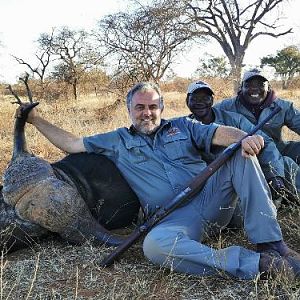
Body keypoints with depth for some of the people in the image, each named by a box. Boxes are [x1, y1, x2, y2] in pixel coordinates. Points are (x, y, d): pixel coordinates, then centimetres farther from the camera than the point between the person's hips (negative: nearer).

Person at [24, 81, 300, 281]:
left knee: (242, 153, -20)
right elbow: (71, 144, 20)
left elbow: (220, 133, 1)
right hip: (175, 217, -2)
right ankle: (256, 264, -34)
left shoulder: (183, 126, 18)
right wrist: (36, 120, 19)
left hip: (210, 196, 2)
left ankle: (270, 243, -22)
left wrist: (245, 138, -22)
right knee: (154, 244, -37)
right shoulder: (118, 141, 19)